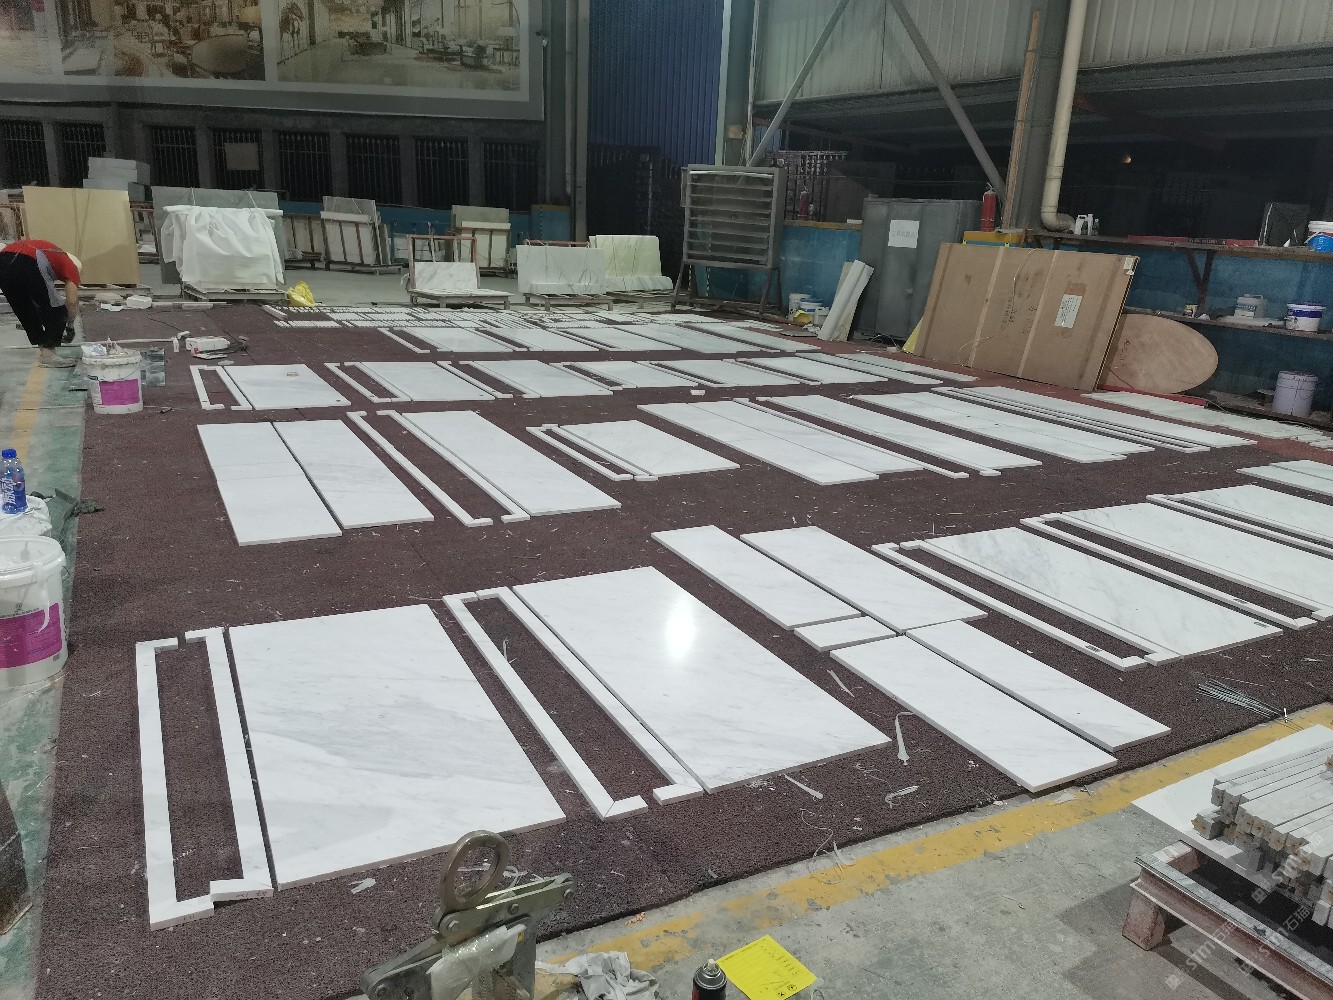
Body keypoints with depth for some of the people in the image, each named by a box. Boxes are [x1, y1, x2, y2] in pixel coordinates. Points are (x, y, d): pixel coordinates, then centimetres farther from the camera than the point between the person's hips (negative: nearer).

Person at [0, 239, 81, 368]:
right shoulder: (71, 265, 22)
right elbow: (72, 302, 14)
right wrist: (70, 325, 32)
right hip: (26, 264, -7)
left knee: (25, 311, 25)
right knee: (56, 309, 12)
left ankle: (43, 350, 29)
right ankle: (48, 355, 13)